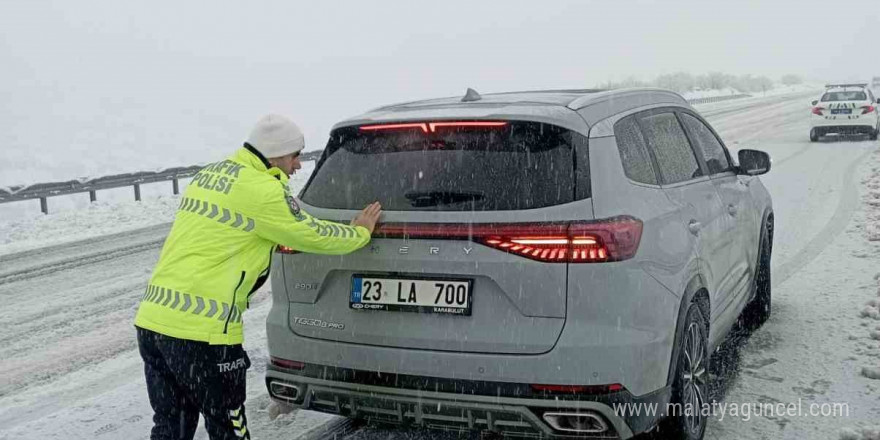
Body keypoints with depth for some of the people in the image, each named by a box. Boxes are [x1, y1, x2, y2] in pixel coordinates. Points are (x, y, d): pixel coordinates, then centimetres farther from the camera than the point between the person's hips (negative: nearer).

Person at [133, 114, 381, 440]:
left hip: (152, 319, 8)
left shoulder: (209, 174, 15)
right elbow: (313, 236, 1)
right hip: (200, 331, -8)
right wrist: (360, 232, 18)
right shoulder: (262, 190, -10)